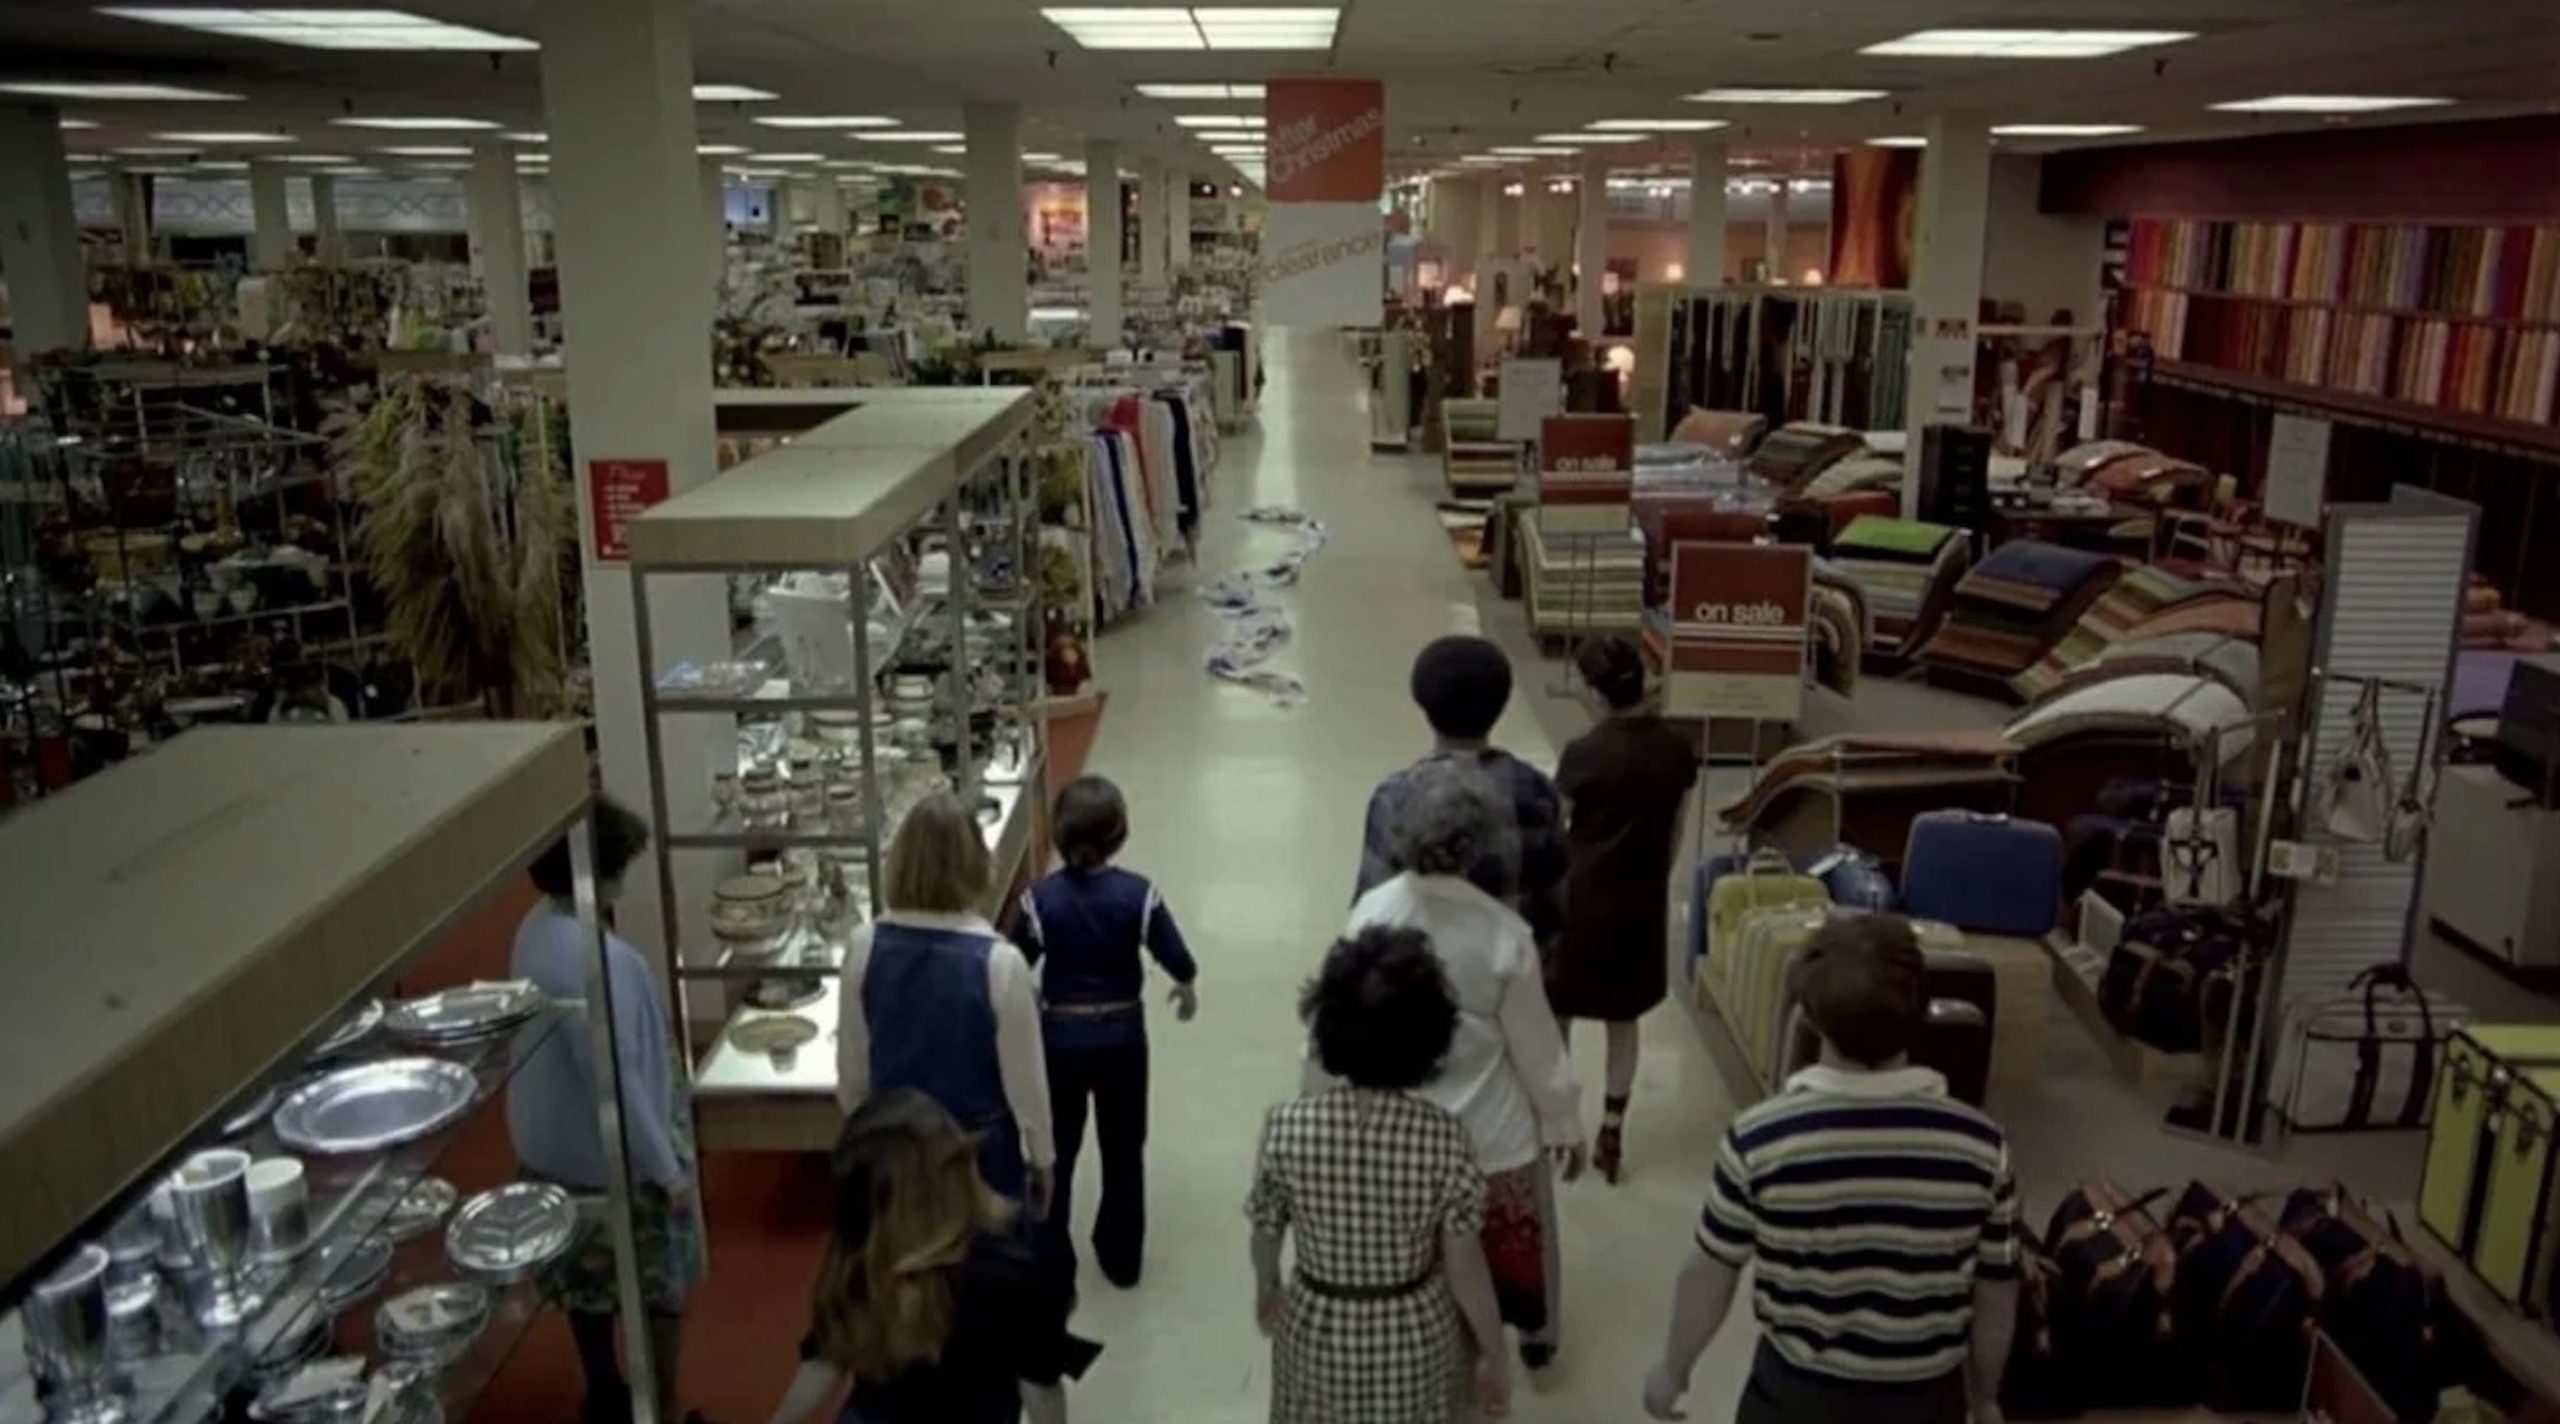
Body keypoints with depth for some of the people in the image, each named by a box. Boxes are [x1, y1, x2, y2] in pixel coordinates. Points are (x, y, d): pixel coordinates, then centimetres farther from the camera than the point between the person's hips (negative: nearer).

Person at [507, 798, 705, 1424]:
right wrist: (666, 1167, -17)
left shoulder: (537, 927, -3)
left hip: (553, 1149, 9)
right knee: (661, 1289, 11)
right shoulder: (599, 958, -32)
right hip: (617, 1159, -9)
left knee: (589, 1279, 26)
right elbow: (616, 1078, -28)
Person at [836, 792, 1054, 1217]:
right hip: (980, 1149, -3)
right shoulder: (998, 961, -23)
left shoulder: (864, 947, -13)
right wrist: (1042, 1159, 2)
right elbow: (1024, 1078, -13)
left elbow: (852, 1067, -1)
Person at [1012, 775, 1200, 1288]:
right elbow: (1176, 960, -10)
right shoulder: (1138, 894, -16)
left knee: (1055, 1149, 17)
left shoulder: (1041, 897, -16)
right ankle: (1122, 1259, 29)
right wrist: (1187, 989, 12)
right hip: (1122, 1036, 0)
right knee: (1123, 1149, 17)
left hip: (1060, 1037, 0)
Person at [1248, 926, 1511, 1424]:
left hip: (1319, 1330, 1)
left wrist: (1265, 1289, 15)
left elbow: (1266, 1231, -6)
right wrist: (1493, 1355, 1)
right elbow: (1465, 1269, -15)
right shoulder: (1444, 1138, -25)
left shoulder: (1286, 1128, -24)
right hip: (1412, 1334, 0)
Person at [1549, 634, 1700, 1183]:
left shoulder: (1584, 754, -18)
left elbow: (1553, 836, -10)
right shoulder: (1679, 748, -6)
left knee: (1555, 1017, 15)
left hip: (1580, 900, -4)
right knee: (1624, 1020, 17)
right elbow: (1674, 835, 4)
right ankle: (1611, 1135, 24)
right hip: (1641, 903, 4)